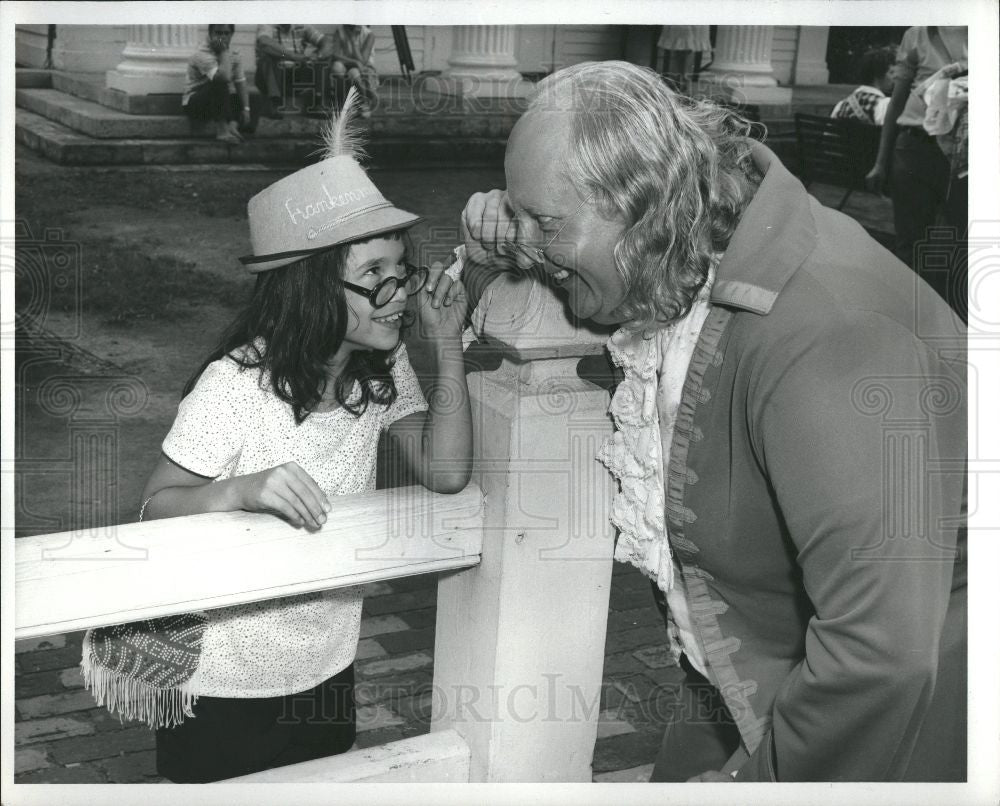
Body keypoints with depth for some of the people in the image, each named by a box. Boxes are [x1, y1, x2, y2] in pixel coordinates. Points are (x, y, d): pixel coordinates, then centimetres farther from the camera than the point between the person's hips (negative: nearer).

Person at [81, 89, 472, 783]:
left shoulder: (382, 368, -5)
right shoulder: (236, 384, -24)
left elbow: (445, 472, -11)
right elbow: (155, 508, -18)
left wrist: (448, 343, -16)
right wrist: (243, 489, -38)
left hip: (329, 669, 6)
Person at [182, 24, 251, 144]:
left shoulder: (234, 56, 2)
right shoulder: (202, 55, -22)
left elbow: (240, 83, -2)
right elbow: (224, 77, -39)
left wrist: (246, 109, -15)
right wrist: (224, 52, -27)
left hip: (218, 101, 8)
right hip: (194, 103, -7)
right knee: (219, 83, -35)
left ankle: (233, 124, -20)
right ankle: (222, 130, -33)